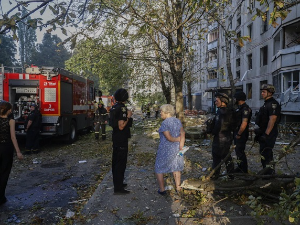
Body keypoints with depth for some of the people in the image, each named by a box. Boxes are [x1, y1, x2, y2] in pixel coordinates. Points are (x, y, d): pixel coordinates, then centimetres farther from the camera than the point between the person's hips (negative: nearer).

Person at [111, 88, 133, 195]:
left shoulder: (114, 107, 9)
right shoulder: (122, 108, -20)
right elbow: (121, 126, -25)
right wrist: (128, 117, -15)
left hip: (116, 138, 10)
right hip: (121, 139, -10)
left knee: (116, 161, 18)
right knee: (121, 163, -3)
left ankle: (117, 183, 33)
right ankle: (118, 188, 5)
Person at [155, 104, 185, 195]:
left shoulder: (165, 123, -18)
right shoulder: (178, 121, 2)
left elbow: (169, 137, -22)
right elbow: (182, 134, -3)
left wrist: (177, 139, -5)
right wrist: (180, 147, -6)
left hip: (166, 149, -6)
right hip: (176, 148, 7)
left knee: (159, 169, 10)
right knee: (176, 168, 20)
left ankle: (162, 189, 13)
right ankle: (178, 187, 29)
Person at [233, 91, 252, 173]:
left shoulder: (245, 109, -18)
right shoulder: (239, 108, 14)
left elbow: (244, 124, -25)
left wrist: (239, 134, -19)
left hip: (241, 135, -10)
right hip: (237, 133, 10)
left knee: (240, 152, -3)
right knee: (238, 151, 17)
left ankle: (244, 170, 8)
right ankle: (240, 168, 30)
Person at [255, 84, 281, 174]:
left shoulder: (273, 104, -16)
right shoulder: (266, 103, 17)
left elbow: (272, 120, -25)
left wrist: (266, 134, -28)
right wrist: (260, 131, 22)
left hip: (269, 133, -11)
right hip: (264, 132, 11)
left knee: (265, 154, -9)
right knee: (267, 153, 18)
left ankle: (268, 173, -1)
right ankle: (270, 172, 30)